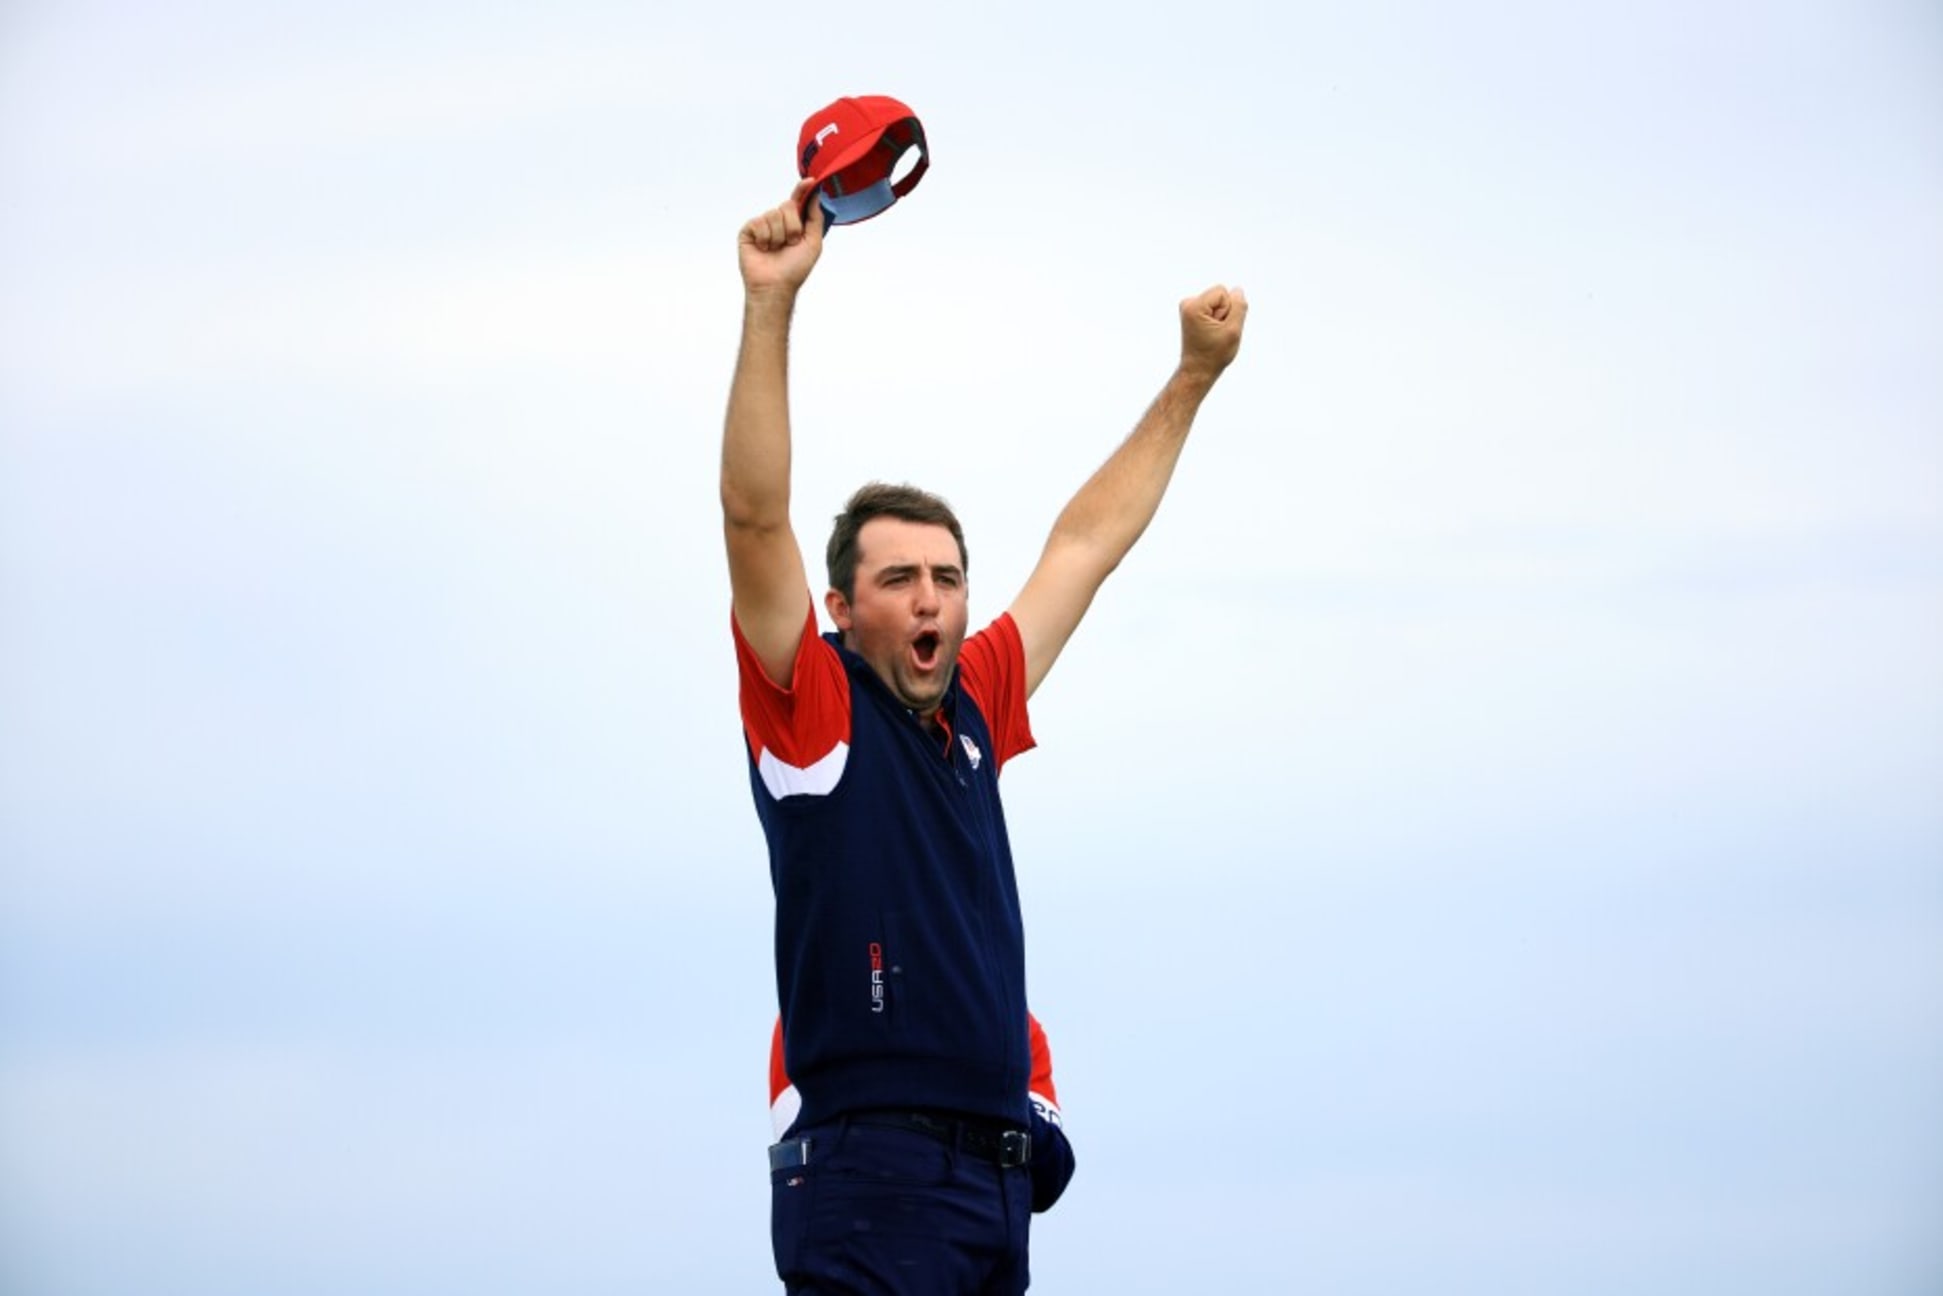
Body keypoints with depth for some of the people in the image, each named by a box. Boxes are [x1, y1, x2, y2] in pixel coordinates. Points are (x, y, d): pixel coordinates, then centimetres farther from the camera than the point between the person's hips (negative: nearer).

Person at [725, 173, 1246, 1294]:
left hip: (998, 1182, 7)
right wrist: (772, 305, -18)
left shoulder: (972, 711, 17)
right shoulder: (812, 708, 1)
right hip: (869, 1178, -7)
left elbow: (1085, 548, 27)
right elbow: (755, 516, -11)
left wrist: (1193, 380, 33)